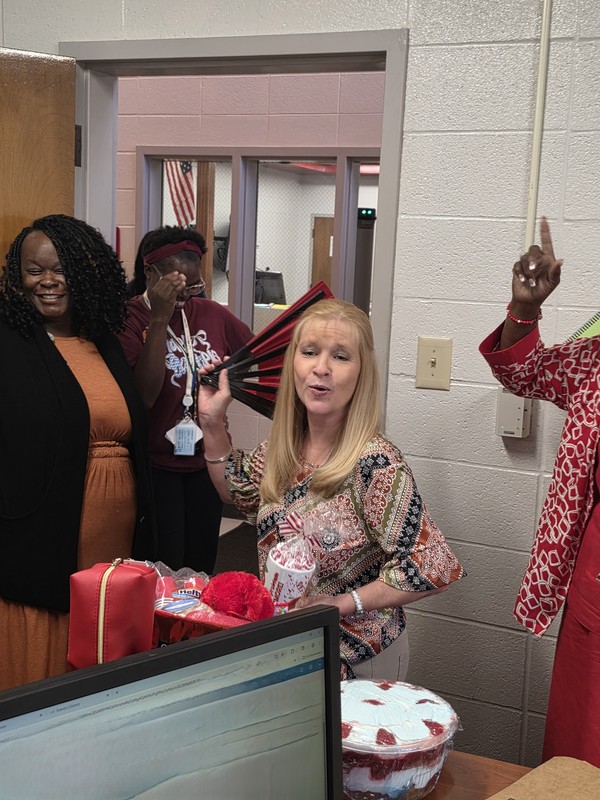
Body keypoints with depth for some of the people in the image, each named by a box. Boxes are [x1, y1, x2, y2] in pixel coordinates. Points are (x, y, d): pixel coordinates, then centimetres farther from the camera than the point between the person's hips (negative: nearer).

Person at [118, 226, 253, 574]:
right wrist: (160, 320, -24)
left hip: (206, 463, 5)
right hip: (156, 466, -4)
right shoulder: (128, 318, -12)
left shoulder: (212, 314, 1)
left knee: (202, 570, 14)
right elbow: (143, 396, -22)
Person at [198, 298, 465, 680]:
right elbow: (239, 493, 16)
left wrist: (342, 603, -19)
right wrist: (212, 422, 3)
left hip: (354, 658, -5)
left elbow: (433, 569, -22)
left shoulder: (376, 465, -25)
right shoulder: (284, 445, -4)